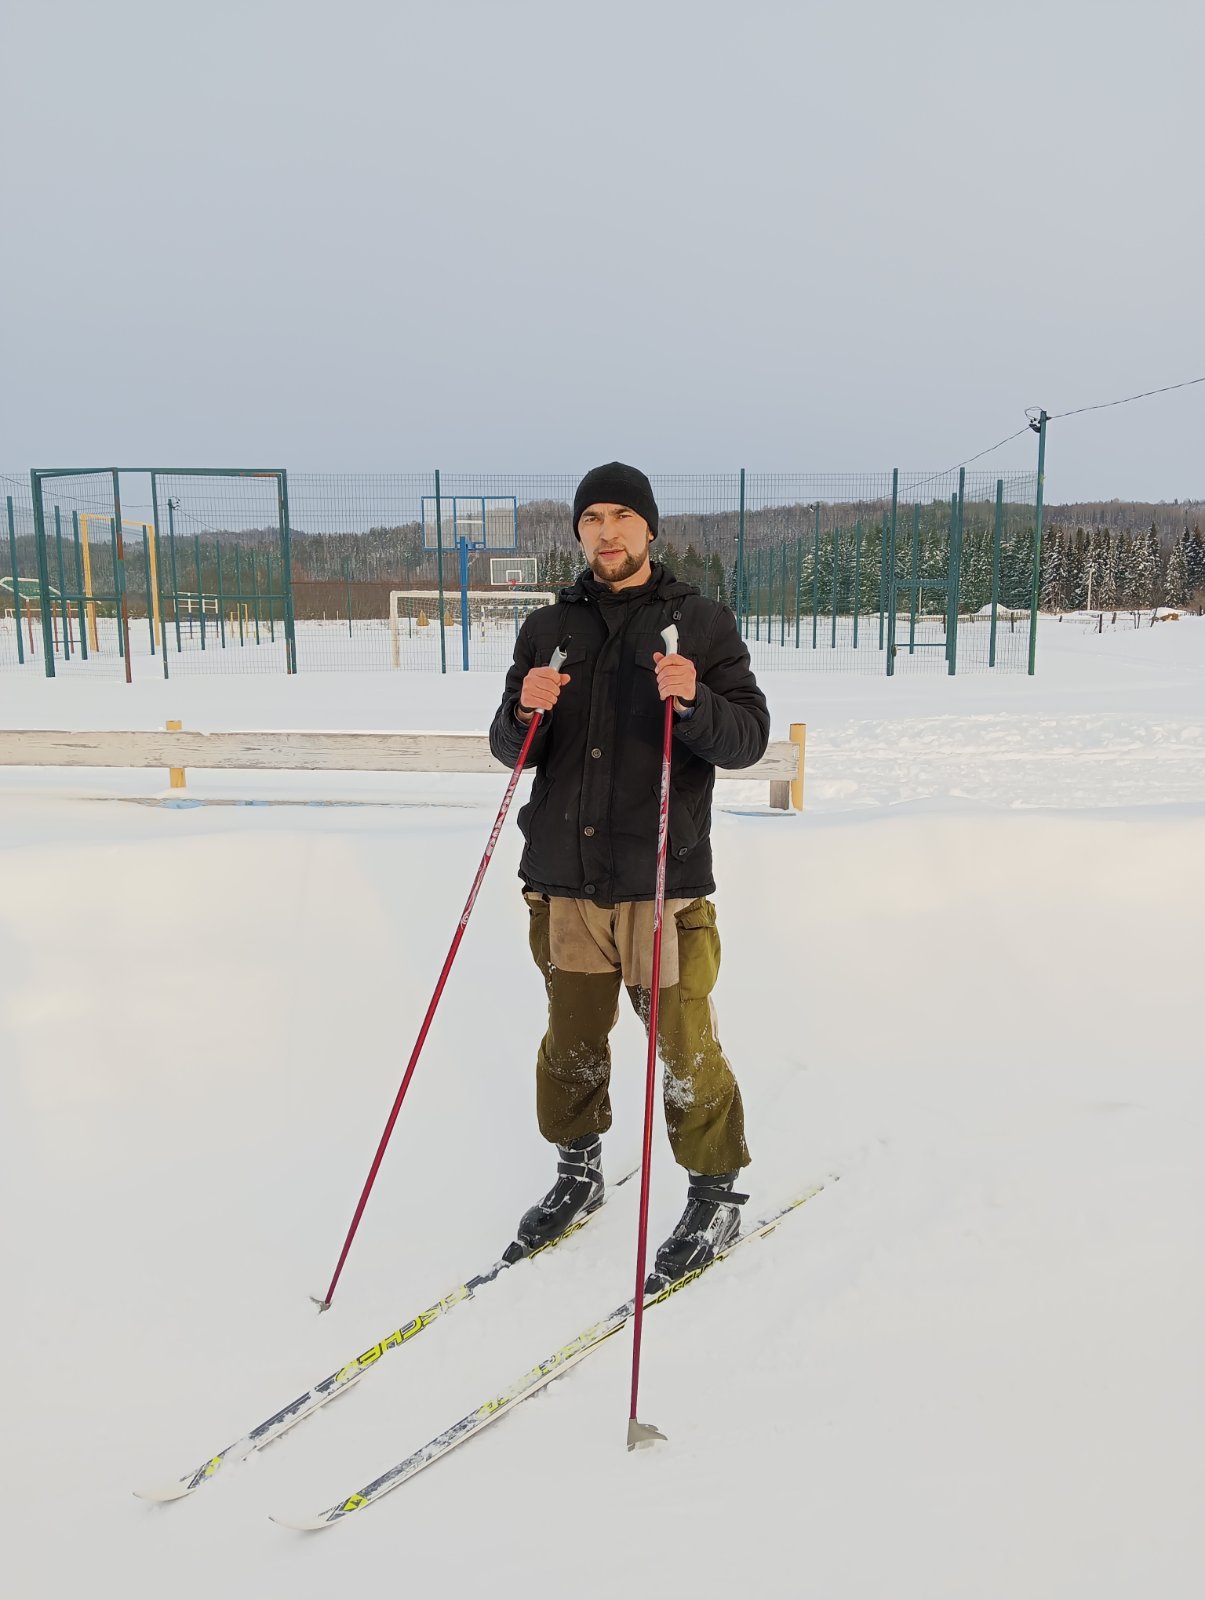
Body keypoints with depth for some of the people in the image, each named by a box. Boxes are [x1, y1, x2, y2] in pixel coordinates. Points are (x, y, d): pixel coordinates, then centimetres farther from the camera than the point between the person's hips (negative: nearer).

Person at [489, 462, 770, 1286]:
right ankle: (578, 1172, 36)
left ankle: (717, 1192, 23)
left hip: (662, 878, -3)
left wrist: (691, 702, -25)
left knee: (684, 1045, 2)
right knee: (572, 1039, 14)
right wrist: (526, 712, -13)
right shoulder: (548, 628, 10)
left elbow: (748, 739, -5)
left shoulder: (702, 622, 1)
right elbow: (511, 750, 9)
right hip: (564, 878, 3)